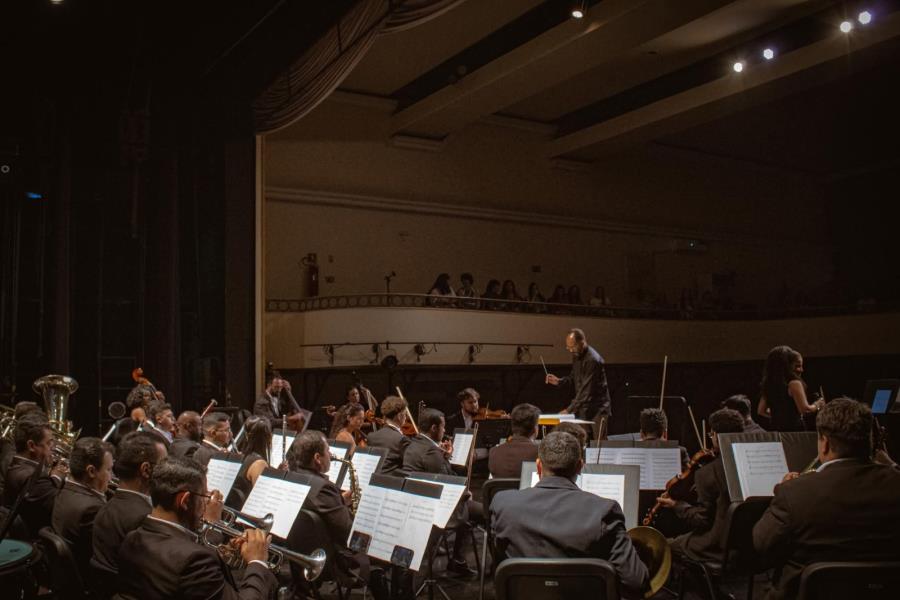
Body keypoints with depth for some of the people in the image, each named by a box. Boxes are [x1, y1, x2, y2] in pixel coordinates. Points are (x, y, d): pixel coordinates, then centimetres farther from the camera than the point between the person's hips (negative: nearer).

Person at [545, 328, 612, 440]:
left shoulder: (593, 360, -22)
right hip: (583, 407, 7)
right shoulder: (576, 356, 4)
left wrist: (569, 410, -26)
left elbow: (586, 390, -25)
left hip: (597, 407, -7)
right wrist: (559, 381, -1)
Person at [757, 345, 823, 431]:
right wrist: (816, 405, 3)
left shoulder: (768, 383, 9)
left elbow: (761, 411, 13)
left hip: (775, 430, 7)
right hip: (794, 429, -7)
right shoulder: (794, 383, -11)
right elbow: (805, 409, -16)